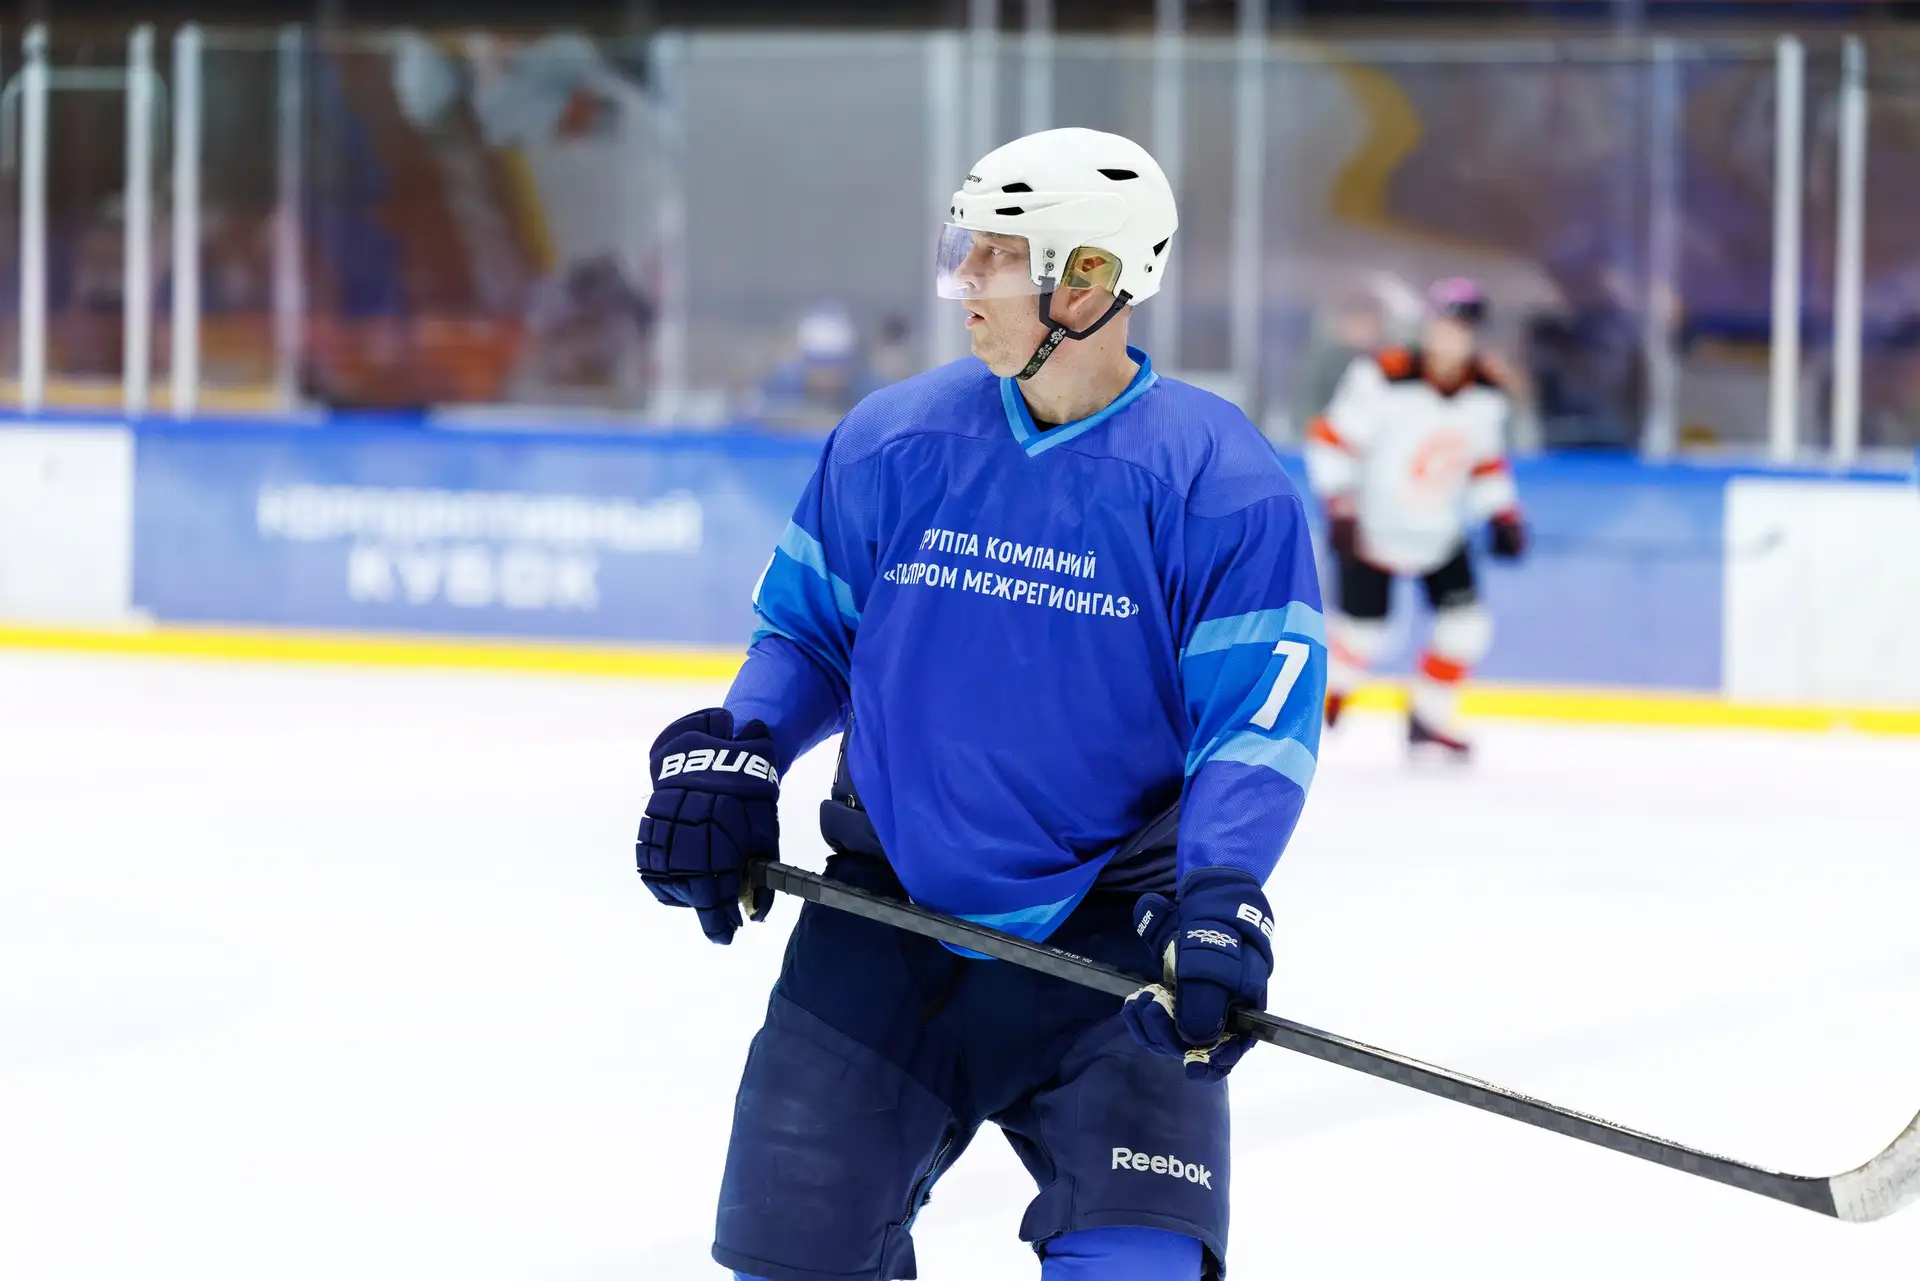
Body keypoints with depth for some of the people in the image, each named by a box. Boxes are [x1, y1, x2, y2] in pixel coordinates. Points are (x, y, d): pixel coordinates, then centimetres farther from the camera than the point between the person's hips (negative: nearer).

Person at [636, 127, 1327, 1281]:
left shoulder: (1223, 484, -10)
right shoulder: (890, 444, 0)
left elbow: (1259, 718, -11)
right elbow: (806, 624, 13)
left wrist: (1218, 898, -26)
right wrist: (728, 758, -5)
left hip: (1108, 931, -3)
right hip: (891, 917, 3)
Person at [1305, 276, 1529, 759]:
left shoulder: (1486, 393, -3)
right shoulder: (1386, 378, -22)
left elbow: (1485, 460, 12)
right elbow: (1332, 439, -17)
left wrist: (1504, 517, 5)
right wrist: (1339, 509, -22)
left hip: (1439, 533, 5)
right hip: (1372, 530, -5)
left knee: (1466, 623, -2)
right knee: (1362, 630, -9)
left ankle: (1429, 719, 15)